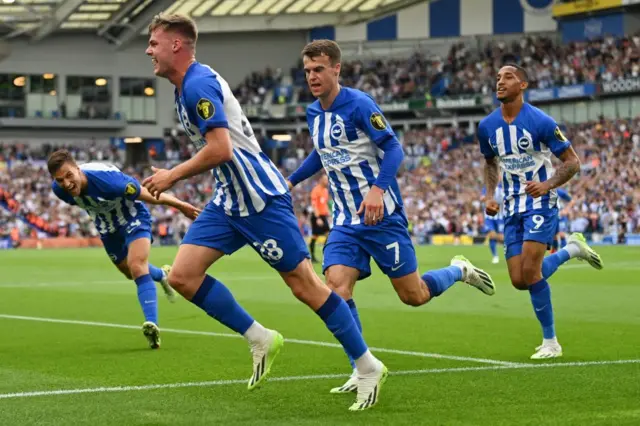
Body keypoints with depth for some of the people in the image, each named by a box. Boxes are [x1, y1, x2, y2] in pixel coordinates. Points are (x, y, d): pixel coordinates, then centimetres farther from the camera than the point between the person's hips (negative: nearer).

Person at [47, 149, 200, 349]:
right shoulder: (59, 189, -25)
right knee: (131, 272, 22)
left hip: (133, 218, -6)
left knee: (137, 267, -27)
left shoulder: (104, 178, -41)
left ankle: (151, 325, -35)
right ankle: (162, 275, 54)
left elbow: (150, 196, -29)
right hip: (108, 228, 6)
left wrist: (181, 205, -19)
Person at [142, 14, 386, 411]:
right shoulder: (188, 86, 13)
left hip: (260, 198, -10)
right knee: (182, 275, 0)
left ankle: (369, 367, 6)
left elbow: (220, 149, -25)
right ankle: (261, 340, 9)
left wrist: (173, 176, -13)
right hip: (230, 201, 10)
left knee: (304, 284, -5)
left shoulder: (198, 84, -17)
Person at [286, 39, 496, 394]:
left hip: (381, 215, -6)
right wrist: (290, 181, 18)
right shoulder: (313, 113, 8)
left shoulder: (358, 104, -15)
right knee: (336, 286, -15)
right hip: (345, 220, 6)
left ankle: (459, 271, 32)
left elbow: (393, 148, -17)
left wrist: (377, 189, -31)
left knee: (414, 295, 0)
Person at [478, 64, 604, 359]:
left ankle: (550, 342, -1)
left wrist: (548, 185, -24)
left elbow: (572, 161, -8)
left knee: (530, 272, -18)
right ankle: (572, 249, 26)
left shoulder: (540, 122, -14)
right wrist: (489, 195, 5)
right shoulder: (486, 126, 2)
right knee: (519, 280, 0)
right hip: (512, 207, 6)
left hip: (540, 203, -6)